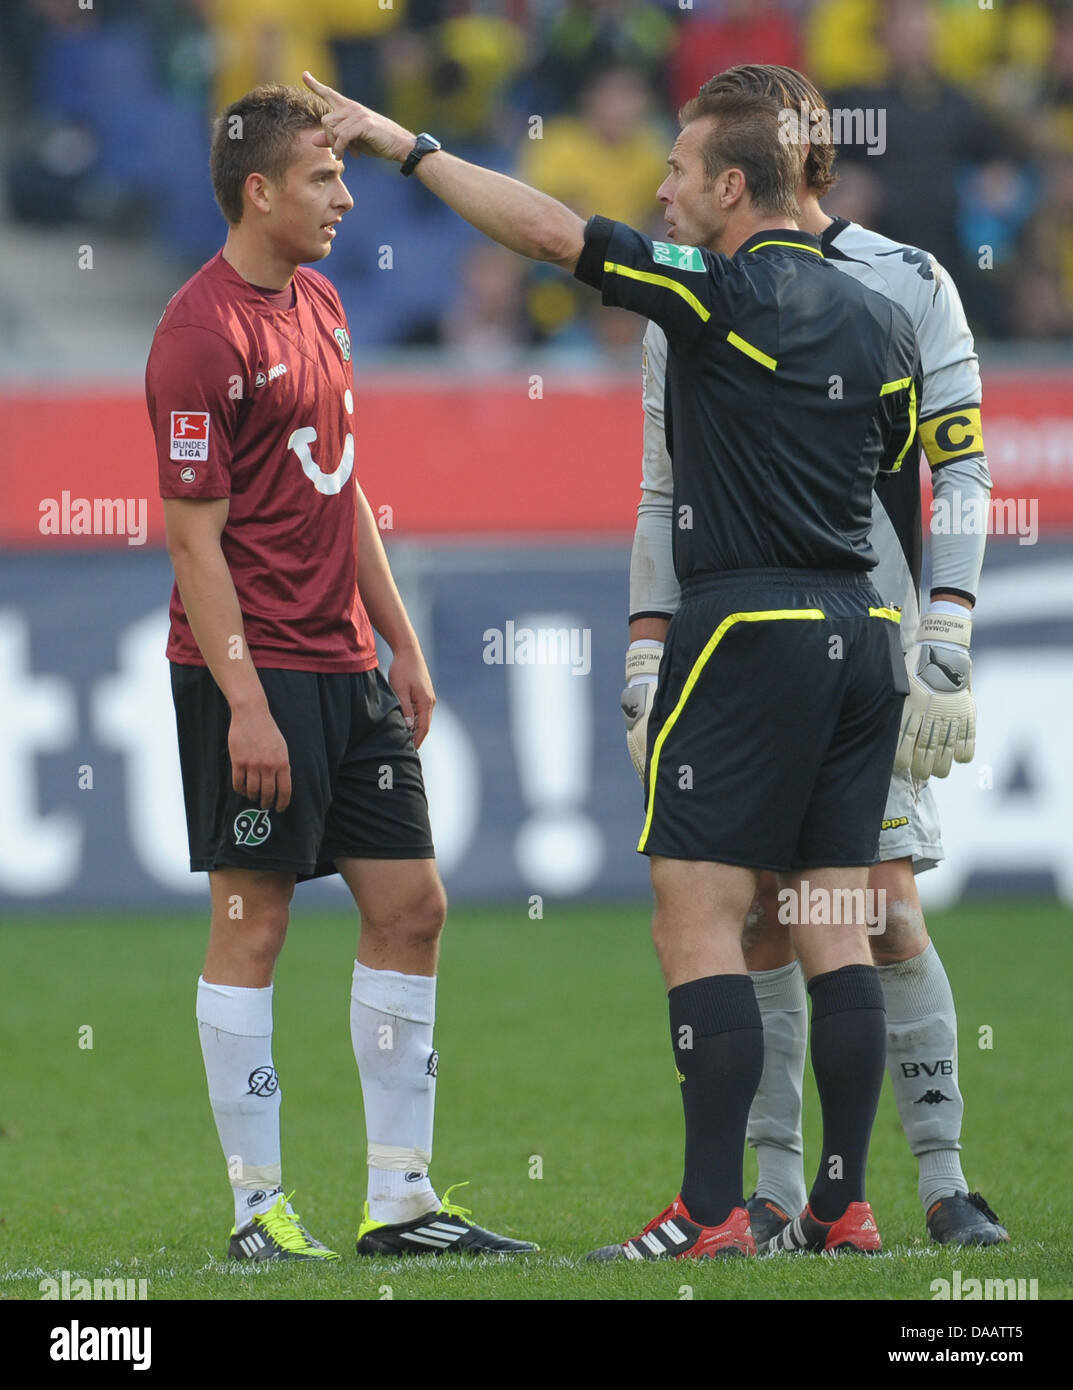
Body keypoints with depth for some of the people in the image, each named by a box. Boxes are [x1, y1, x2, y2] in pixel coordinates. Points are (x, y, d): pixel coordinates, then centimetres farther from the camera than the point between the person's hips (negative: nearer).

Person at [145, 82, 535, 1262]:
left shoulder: (318, 304, 14)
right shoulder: (202, 335, -14)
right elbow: (195, 537, -16)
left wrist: (400, 643, 18)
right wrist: (244, 702, -20)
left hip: (345, 665, 9)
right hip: (254, 670, -9)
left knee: (410, 906, 7)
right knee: (253, 921, -3)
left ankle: (400, 1197, 11)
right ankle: (258, 1209, 2)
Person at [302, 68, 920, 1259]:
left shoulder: (727, 292, -9)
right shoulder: (878, 320, 12)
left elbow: (554, 233, -11)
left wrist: (405, 146, -4)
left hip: (748, 632, -7)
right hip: (861, 626, 7)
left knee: (696, 921, -5)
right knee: (834, 928, 8)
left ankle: (711, 1213, -10)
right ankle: (844, 1206, 6)